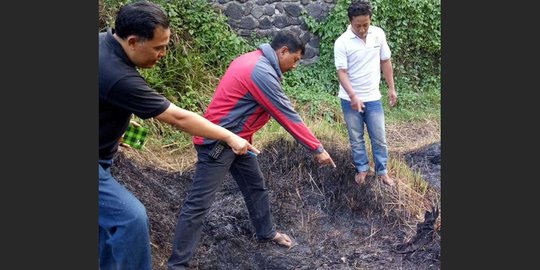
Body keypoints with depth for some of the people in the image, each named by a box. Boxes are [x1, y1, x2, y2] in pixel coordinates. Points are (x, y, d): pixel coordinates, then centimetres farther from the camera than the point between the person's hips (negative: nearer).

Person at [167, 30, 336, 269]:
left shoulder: (254, 60, 8)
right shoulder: (262, 72, -23)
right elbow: (288, 117, -20)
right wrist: (317, 149, -12)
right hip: (218, 141, -11)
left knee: (255, 185, 20)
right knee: (199, 203, -5)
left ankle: (266, 232, 39)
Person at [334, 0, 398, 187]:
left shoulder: (379, 34, -3)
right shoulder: (342, 42, -14)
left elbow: (385, 62, 7)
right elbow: (342, 72, -16)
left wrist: (391, 88, 7)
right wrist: (353, 97, -27)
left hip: (373, 98, 2)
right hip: (350, 99, -2)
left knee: (379, 138, 9)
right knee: (356, 138, 12)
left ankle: (382, 171, 26)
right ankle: (362, 168, 31)